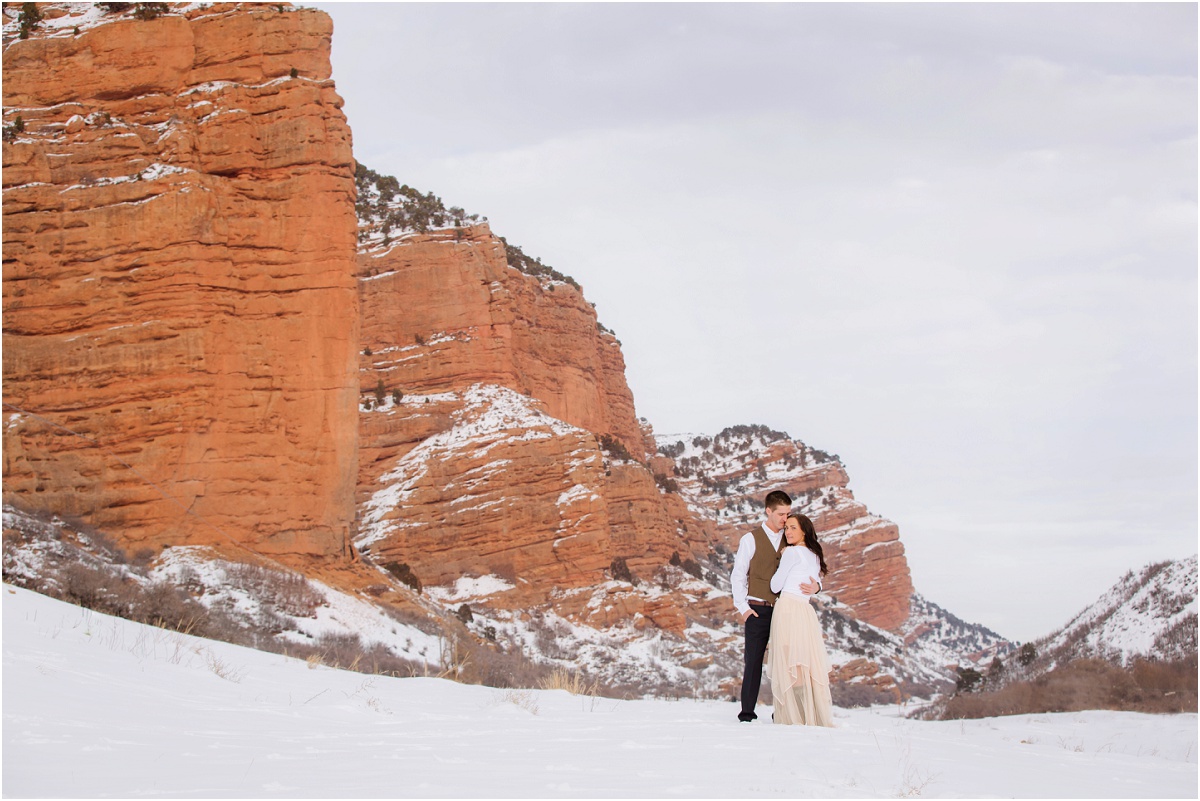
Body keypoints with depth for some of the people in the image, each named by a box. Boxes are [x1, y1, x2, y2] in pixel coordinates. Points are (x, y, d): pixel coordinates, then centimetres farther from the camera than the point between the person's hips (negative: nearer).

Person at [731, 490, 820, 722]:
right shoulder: (751, 540, 4)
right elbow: (738, 576, 5)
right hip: (758, 610, -3)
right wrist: (742, 607, -4)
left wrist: (815, 586, -13)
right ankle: (747, 713, 0)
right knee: (754, 662, -4)